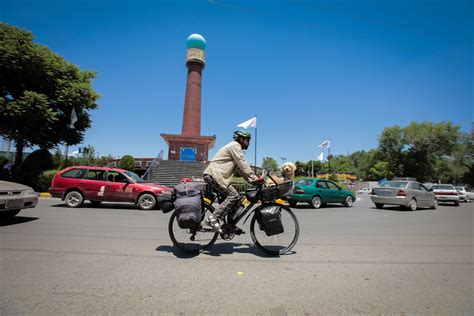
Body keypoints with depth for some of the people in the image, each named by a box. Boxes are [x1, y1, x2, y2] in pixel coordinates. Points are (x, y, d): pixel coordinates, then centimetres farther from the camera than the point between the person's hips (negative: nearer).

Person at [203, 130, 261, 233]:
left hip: (211, 175, 10)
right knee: (233, 195, -15)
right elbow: (243, 165, -15)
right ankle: (213, 218, -17)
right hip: (213, 175, -10)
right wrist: (255, 178, -12)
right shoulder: (235, 146, -7)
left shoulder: (236, 148, 25)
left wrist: (252, 180, 12)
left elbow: (241, 168, 21)